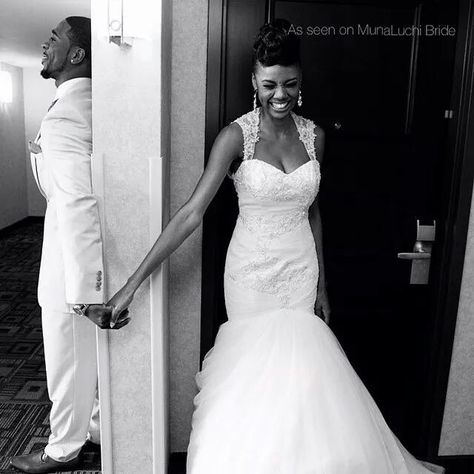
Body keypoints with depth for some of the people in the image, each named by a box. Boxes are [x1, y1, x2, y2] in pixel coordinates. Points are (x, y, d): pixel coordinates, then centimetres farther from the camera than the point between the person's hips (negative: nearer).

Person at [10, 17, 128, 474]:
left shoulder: (64, 113, -22)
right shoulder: (92, 103, 8)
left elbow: (77, 202, -30)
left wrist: (86, 290, -32)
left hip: (75, 263, -9)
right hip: (95, 254, 9)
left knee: (68, 361, 11)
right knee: (96, 355, 22)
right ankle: (98, 424, 42)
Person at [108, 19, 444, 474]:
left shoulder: (313, 136, 0)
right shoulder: (237, 135, -13)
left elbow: (312, 212, 9)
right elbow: (191, 213, -19)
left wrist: (322, 284, 11)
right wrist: (133, 283, -24)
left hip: (301, 266, 3)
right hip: (251, 268, -3)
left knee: (298, 363, 11)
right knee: (255, 362, 8)